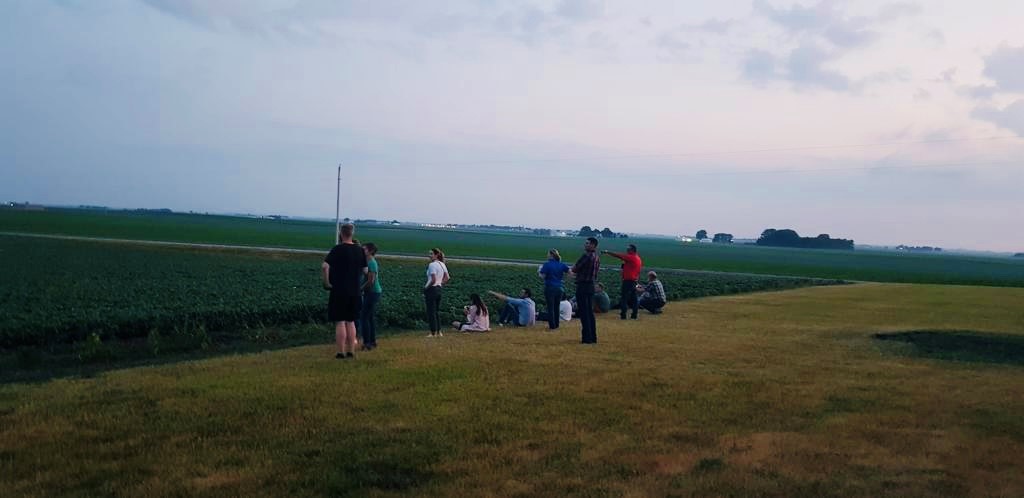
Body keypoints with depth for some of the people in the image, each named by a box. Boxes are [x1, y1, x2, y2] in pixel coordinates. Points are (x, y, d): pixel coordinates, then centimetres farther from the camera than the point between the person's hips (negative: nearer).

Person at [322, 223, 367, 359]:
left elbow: (325, 266, -22)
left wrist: (327, 282, -11)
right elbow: (365, 270, 10)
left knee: (340, 322, 0)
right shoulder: (359, 250, 5)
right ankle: (351, 351, 14)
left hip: (339, 290, -5)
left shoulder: (338, 249, -11)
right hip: (354, 291, 5)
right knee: (351, 322, 13)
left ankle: (341, 352, 1)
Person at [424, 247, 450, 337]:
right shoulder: (442, 264, 10)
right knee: (437, 311, 16)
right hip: (439, 289, 9)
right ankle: (439, 332, 19)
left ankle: (433, 333, 2)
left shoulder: (432, 265, -17)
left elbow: (433, 280, -24)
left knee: (431, 312, -1)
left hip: (431, 289, -9)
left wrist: (426, 287, -13)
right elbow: (447, 278, 15)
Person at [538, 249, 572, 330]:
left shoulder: (547, 265, -12)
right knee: (556, 307, 16)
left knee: (550, 308, 3)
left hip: (550, 288, -5)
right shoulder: (561, 265, 3)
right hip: (559, 288, 5)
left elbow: (543, 276, -16)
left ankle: (552, 326, 3)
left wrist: (539, 272, 4)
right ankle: (556, 325, 21)